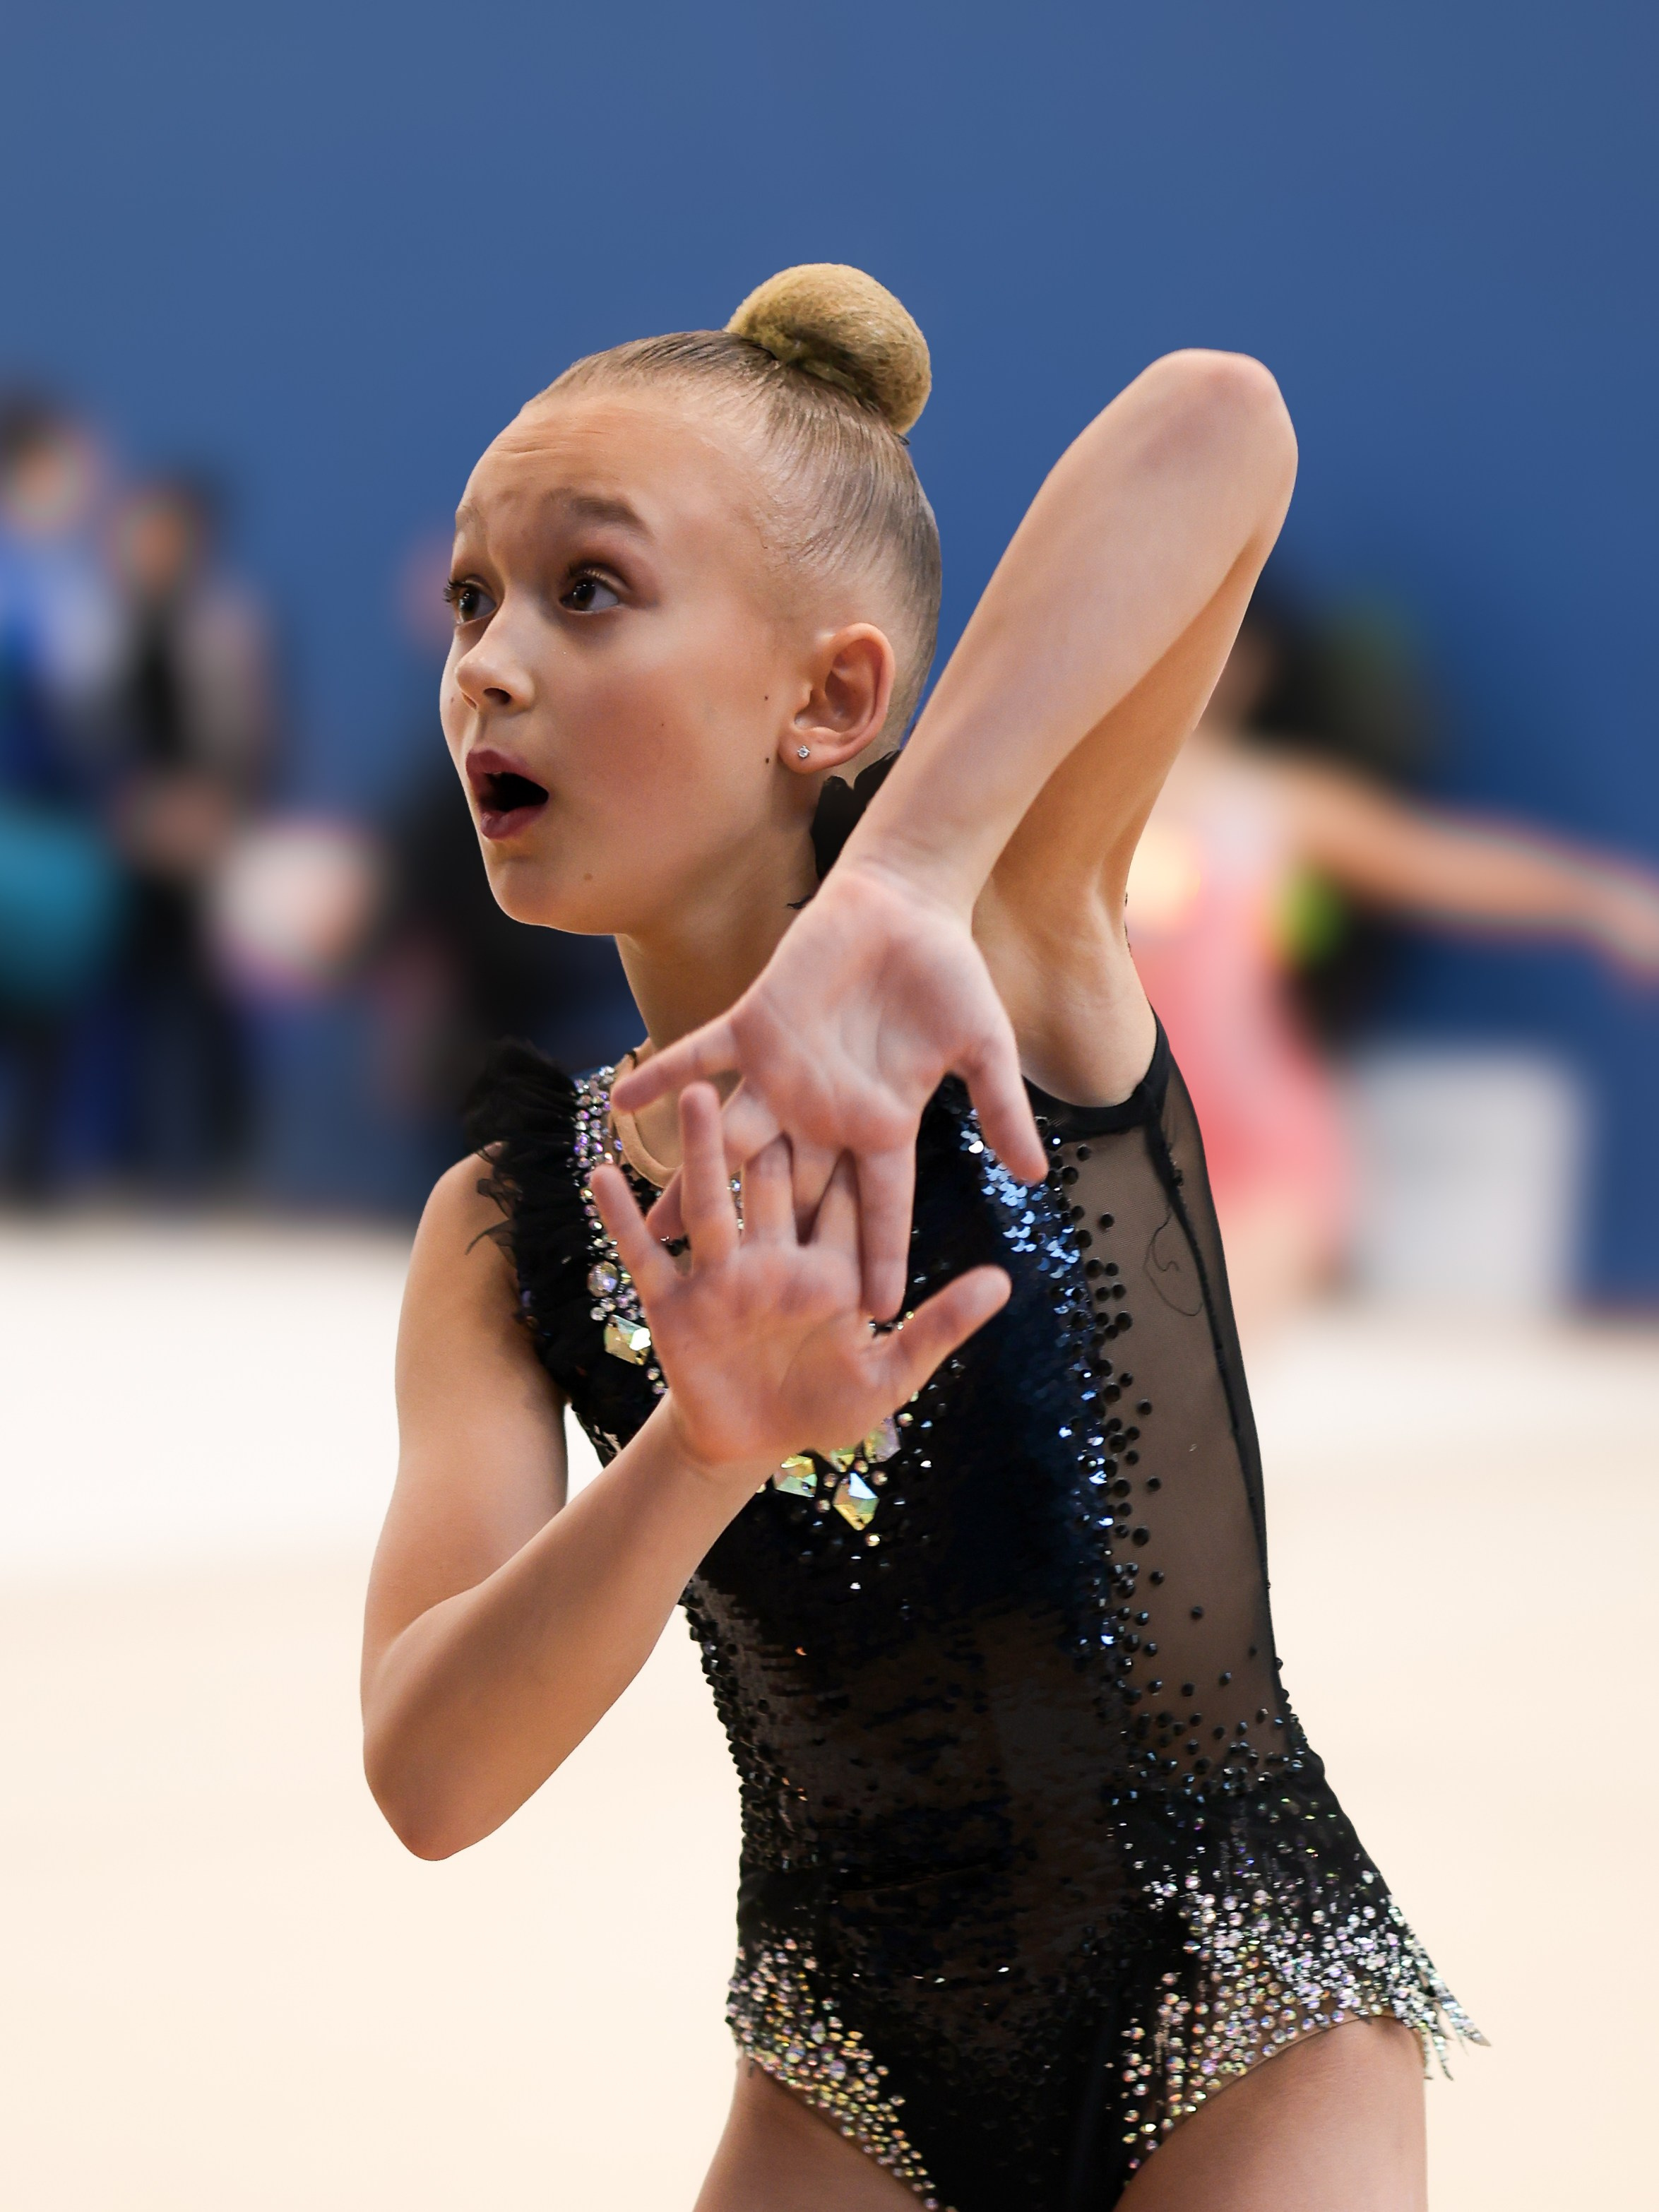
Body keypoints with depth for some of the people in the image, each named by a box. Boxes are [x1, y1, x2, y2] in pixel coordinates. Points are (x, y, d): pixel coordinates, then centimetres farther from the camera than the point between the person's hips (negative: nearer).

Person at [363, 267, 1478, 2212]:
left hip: (1244, 2029, -3)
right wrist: (698, 1455, -35)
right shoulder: (507, 1228, -5)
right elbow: (430, 1776, -18)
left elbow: (1218, 424, -31)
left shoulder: (1003, 952, -14)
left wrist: (901, 889, -44)